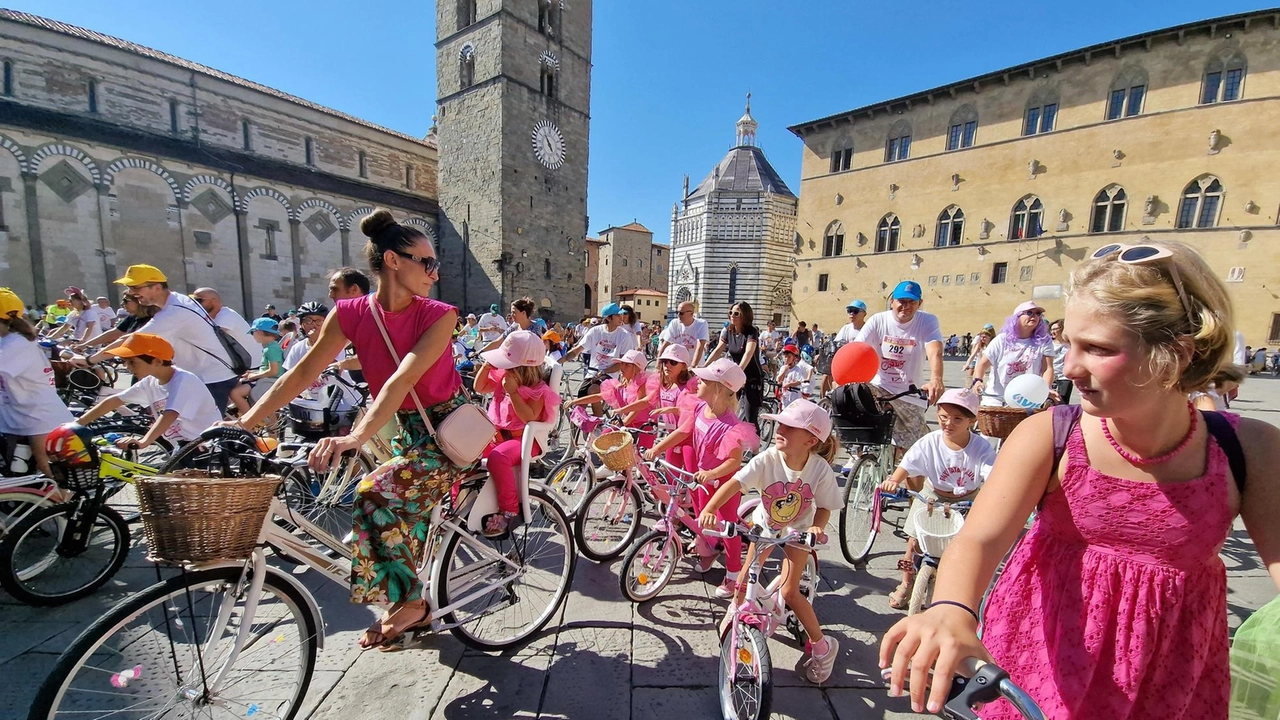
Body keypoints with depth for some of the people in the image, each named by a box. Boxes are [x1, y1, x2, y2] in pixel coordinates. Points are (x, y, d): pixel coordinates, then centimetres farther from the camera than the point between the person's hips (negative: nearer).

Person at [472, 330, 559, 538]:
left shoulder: (537, 390, -15)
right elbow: (480, 387, 16)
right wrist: (487, 365, 0)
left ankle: (510, 511, -23)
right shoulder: (503, 376, 8)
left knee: (497, 458, -36)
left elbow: (529, 417, -25)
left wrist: (513, 391, -29)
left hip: (523, 439, -7)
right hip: (495, 435, 8)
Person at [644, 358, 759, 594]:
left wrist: (712, 474, -49)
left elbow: (735, 460, -36)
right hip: (704, 474, 7)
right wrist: (657, 449, -9)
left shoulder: (729, 425, -34)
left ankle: (733, 576, 25)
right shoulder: (700, 408, -12)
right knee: (702, 516, 24)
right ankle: (706, 551, 51)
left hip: (724, 479, -7)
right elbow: (682, 432, -4)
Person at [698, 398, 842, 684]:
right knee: (746, 576, 9)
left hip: (798, 531, -2)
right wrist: (709, 510, -53)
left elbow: (824, 507, -15)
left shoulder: (821, 470, -30)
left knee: (789, 591, -5)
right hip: (764, 524, 2)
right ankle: (736, 607, 43)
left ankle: (821, 645, 20)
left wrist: (817, 527, -35)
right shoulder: (767, 460, -32)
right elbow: (734, 484, -40)